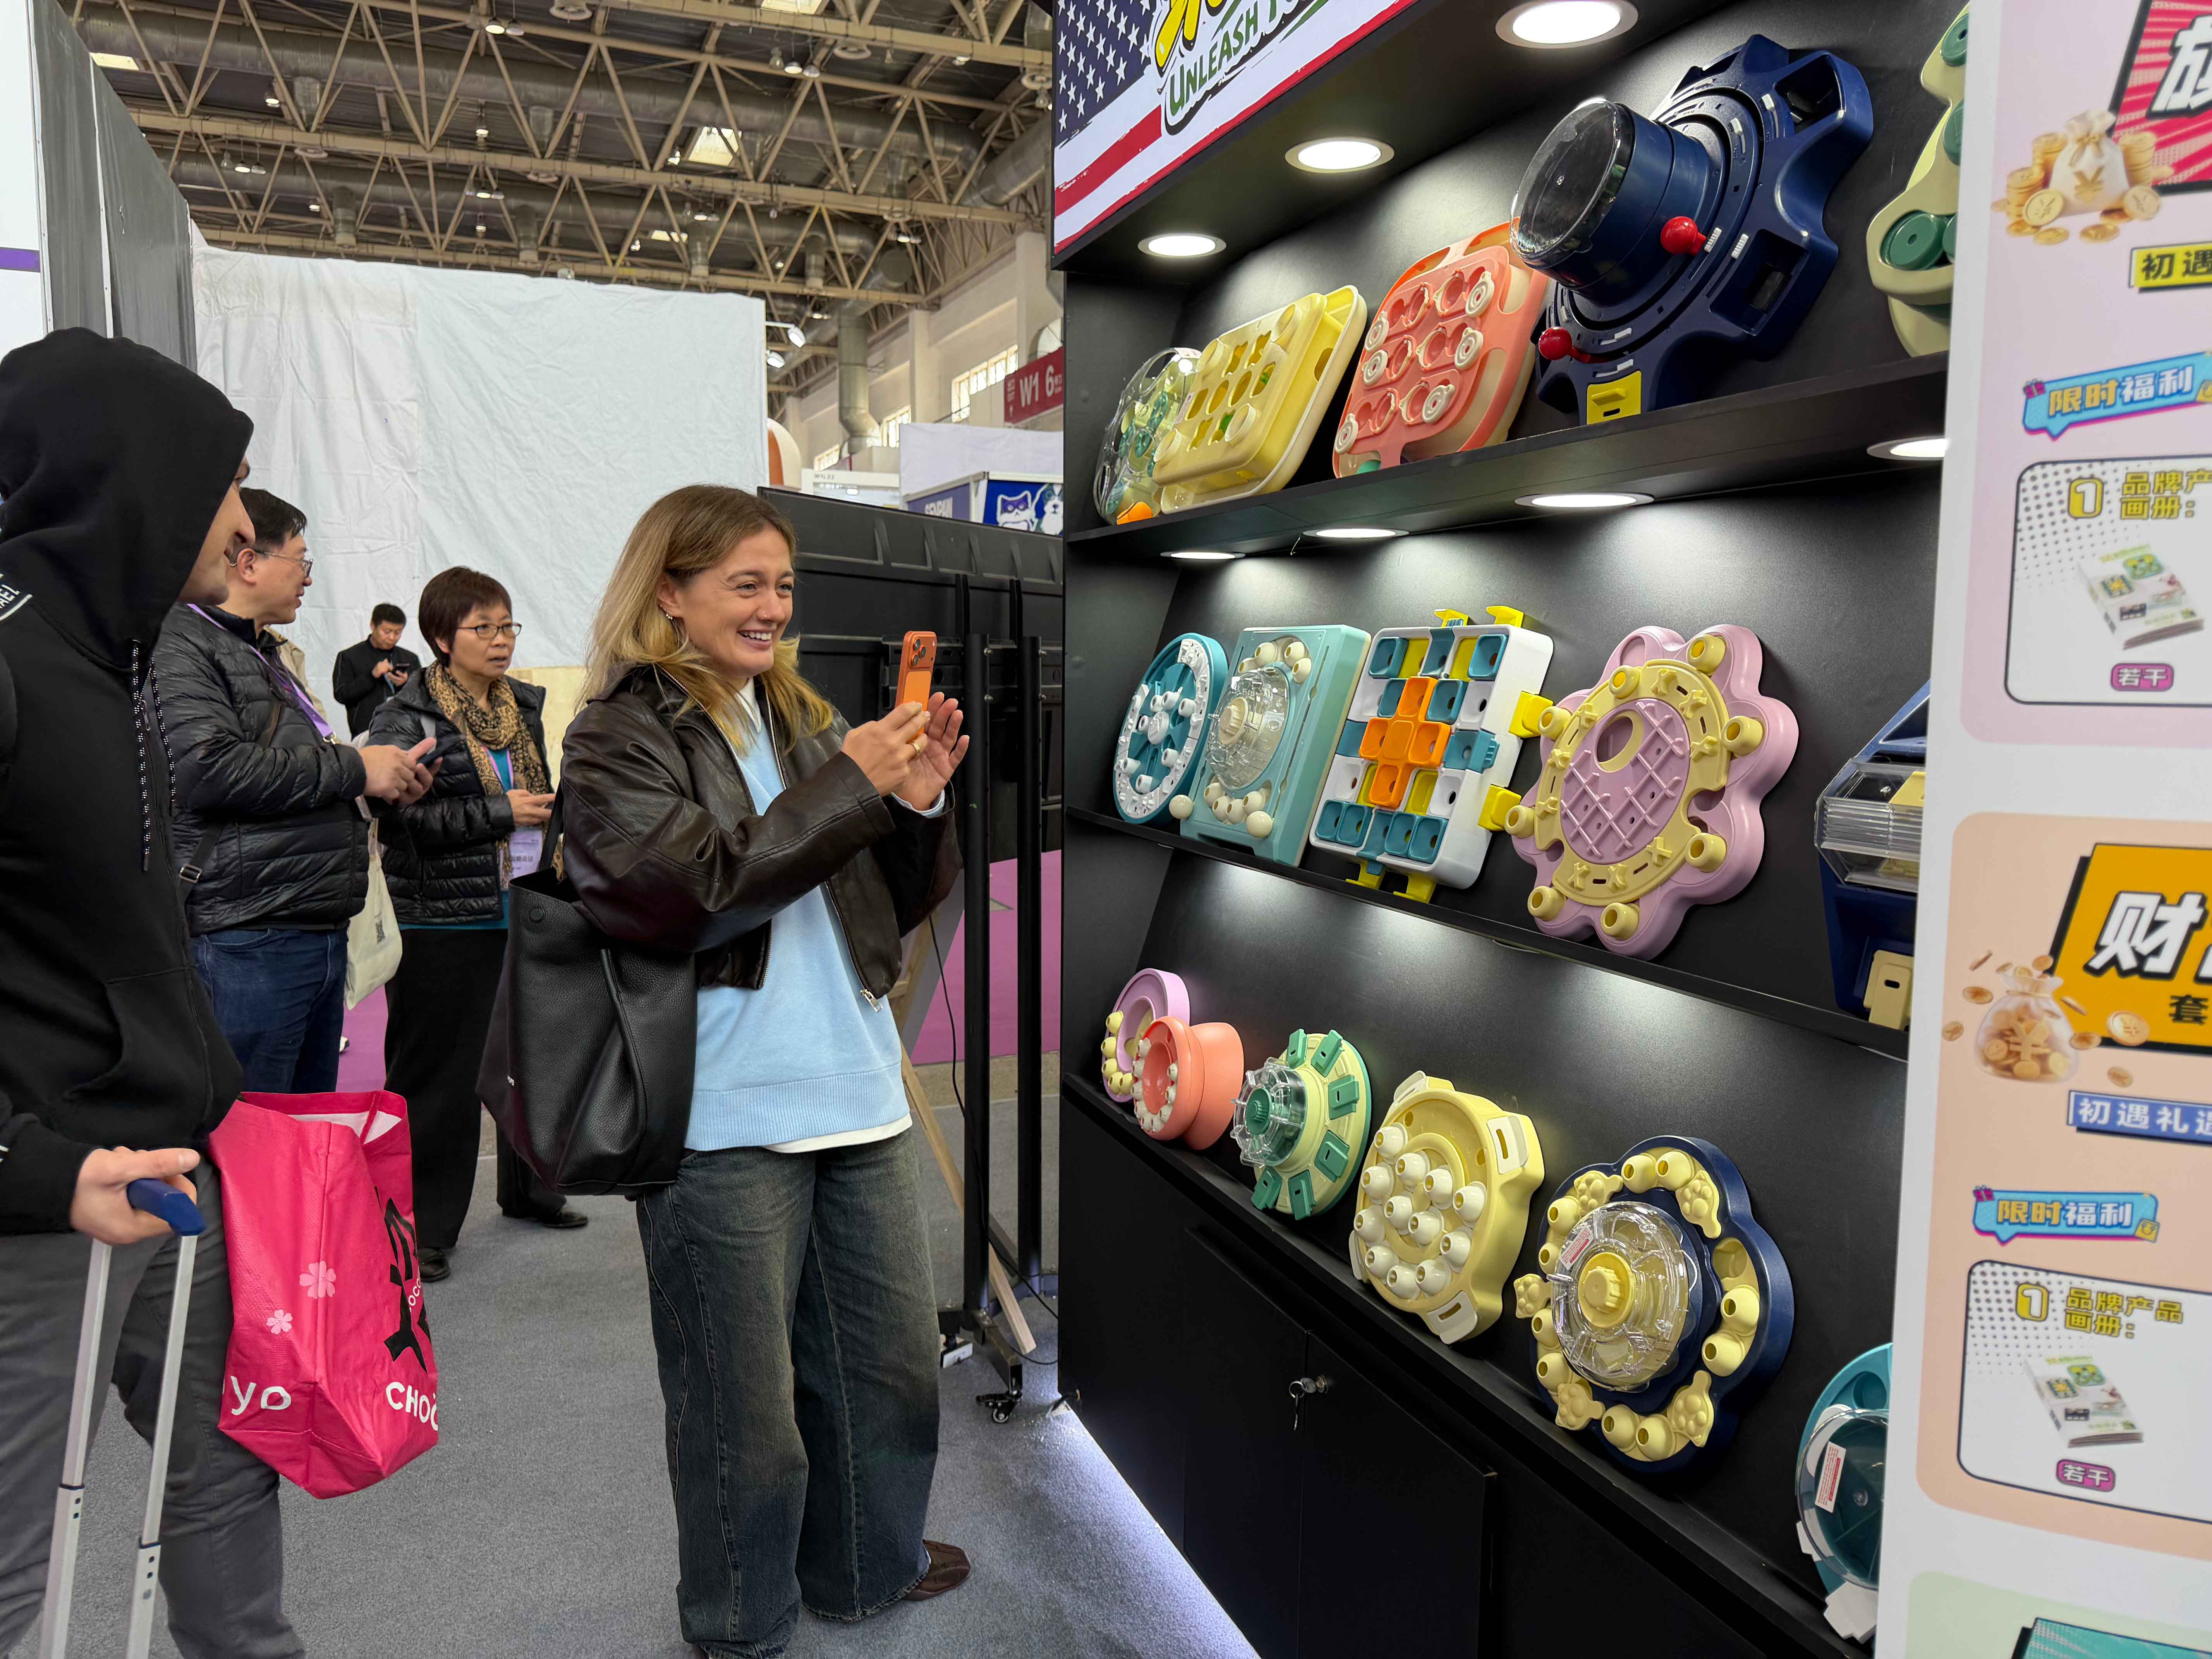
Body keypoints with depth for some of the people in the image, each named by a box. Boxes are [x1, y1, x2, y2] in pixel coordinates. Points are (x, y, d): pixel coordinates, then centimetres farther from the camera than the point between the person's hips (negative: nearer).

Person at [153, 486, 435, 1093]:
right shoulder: (181, 645, -7)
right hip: (246, 942, -10)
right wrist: (353, 767, -13)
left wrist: (385, 780, 15)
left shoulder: (263, 654, 25)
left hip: (320, 934, 10)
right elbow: (209, 769, -22)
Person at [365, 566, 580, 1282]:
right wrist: (501, 811, -19)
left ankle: (528, 1187, 34)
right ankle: (420, 1228, 12)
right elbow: (401, 818, -19)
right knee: (439, 1075, 0)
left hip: (524, 914, 7)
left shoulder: (525, 706, 11)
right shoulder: (406, 719, -9)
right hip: (443, 924, -7)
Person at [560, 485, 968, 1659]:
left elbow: (895, 907, 16)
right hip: (724, 1117, -6)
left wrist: (916, 805, -4)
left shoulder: (801, 718, 13)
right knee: (744, 1396, 8)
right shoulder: (620, 739, -3)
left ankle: (868, 1562, 42)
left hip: (855, 1092, 7)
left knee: (895, 1357, 18)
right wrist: (848, 784, -18)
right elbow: (694, 888, -19)